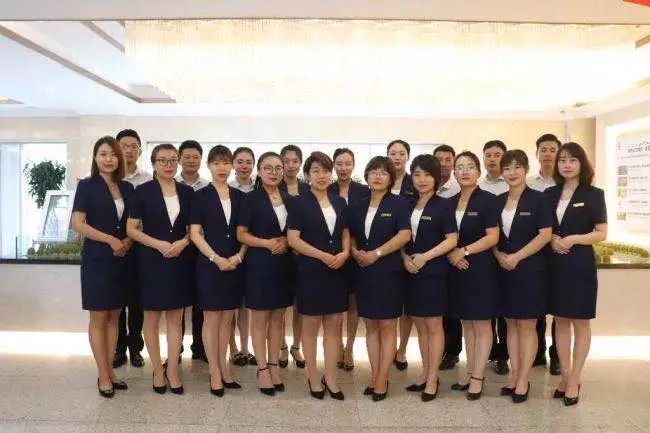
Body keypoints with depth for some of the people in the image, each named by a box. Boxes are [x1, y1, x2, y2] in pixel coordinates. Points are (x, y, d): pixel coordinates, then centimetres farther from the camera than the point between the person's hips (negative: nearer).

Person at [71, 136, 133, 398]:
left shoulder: (127, 188, 9)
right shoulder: (87, 185, -3)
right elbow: (77, 223, -10)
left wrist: (128, 241, -6)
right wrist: (111, 239, -16)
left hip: (121, 260, 5)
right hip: (96, 260, -4)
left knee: (113, 318, 10)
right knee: (98, 319, 3)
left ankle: (109, 371, 20)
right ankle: (103, 376, 11)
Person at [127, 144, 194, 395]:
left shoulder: (187, 192, 5)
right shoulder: (143, 191, -2)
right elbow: (131, 229, -4)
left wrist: (182, 243, -10)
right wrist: (159, 244, -16)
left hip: (180, 261, 2)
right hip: (152, 262, -2)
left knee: (175, 319, 8)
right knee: (152, 319, 7)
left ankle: (172, 371, 17)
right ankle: (158, 370, 20)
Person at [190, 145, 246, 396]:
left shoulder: (239, 196, 8)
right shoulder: (201, 196, -1)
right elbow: (195, 233, -6)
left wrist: (239, 256, -7)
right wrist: (216, 258, -14)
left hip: (234, 265, 3)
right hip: (210, 264, -3)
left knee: (227, 319, 11)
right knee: (211, 319, 3)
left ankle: (223, 368, 23)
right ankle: (215, 374, 13)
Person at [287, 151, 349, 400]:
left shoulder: (340, 202, 9)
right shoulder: (299, 203, -4)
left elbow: (346, 233, 14)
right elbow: (293, 239, -10)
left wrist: (344, 253, -7)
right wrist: (323, 256, -17)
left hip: (337, 271, 4)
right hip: (310, 272, -4)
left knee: (334, 324, 8)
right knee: (311, 326, 6)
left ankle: (330, 377, 21)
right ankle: (313, 377, 21)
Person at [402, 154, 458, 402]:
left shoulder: (442, 206, -5)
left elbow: (452, 240, -10)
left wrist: (425, 257, -16)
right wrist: (405, 258, -6)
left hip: (433, 272, -5)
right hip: (411, 271, 5)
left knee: (433, 326, 3)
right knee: (420, 326, 13)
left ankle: (432, 379, 14)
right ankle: (425, 374, 26)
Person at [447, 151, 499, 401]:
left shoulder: (487, 200, -6)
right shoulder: (450, 202, 10)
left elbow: (493, 237, -11)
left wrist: (464, 251, -15)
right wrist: (451, 254, -6)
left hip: (481, 269, -5)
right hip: (457, 269, 6)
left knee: (481, 324, 2)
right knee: (466, 323, 12)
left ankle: (478, 377, 10)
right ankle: (470, 372, 23)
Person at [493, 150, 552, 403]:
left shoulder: (537, 199, -5)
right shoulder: (498, 201, 9)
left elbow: (545, 235, -11)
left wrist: (516, 257, -15)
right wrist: (498, 254, -5)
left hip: (529, 269, -5)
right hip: (504, 269, 5)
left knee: (527, 325, 2)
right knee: (511, 324, 10)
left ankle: (524, 380, 11)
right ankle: (514, 374, 20)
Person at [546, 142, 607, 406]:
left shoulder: (593, 194, -3)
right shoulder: (550, 194, 8)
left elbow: (601, 234, -5)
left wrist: (572, 239, -18)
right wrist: (551, 239, -6)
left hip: (580, 265, -4)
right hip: (555, 264, 4)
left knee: (580, 323, 5)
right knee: (560, 321, 10)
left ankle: (574, 381, 15)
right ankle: (565, 377, 21)